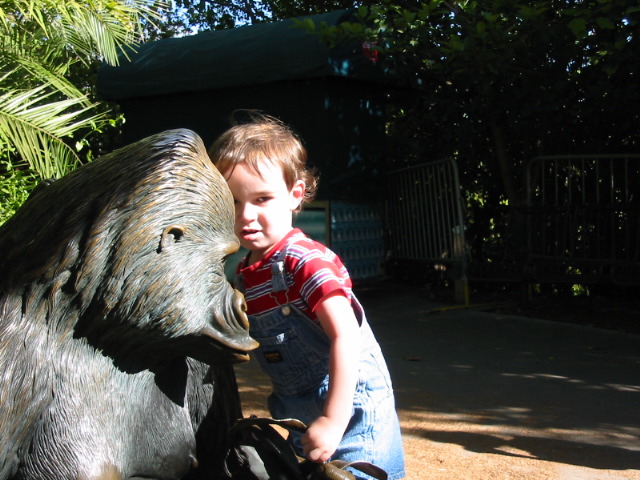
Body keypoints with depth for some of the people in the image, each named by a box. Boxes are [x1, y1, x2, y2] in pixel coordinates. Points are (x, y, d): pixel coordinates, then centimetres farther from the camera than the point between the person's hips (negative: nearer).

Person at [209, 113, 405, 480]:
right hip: (302, 424, 8)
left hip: (351, 414, -8)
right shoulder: (246, 273, 5)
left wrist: (332, 422, -30)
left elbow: (346, 336, -28)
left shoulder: (307, 260, -20)